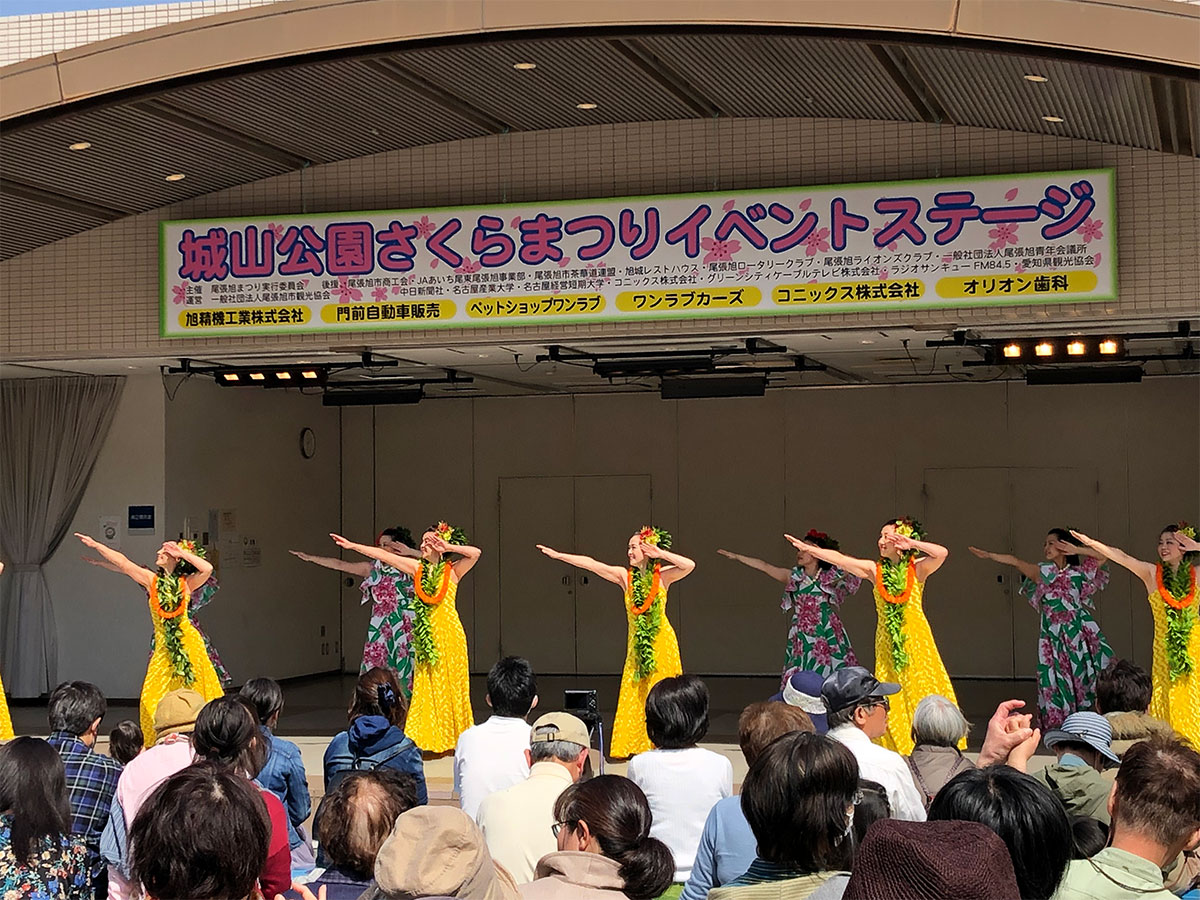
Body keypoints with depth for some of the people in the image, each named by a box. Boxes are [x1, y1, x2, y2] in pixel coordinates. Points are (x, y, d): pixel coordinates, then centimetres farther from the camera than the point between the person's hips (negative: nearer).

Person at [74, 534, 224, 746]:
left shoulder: (185, 583, 0)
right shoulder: (152, 580, 7)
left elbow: (207, 569, -17)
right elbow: (122, 562, 7)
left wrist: (182, 552, -9)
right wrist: (95, 545, 5)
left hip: (188, 642, -3)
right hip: (163, 647, 3)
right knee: (154, 697, -2)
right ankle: (159, 746, 7)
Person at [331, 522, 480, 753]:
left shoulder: (453, 570, -2)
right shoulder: (418, 568, 9)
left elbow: (475, 552, -18)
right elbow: (384, 555, 9)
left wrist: (447, 547, -16)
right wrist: (352, 546, 8)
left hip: (448, 633, -4)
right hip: (425, 634, 4)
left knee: (449, 684, -1)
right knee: (425, 686, 3)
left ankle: (452, 737, 7)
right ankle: (426, 738, 5)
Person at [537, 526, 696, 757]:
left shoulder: (663, 575, -4)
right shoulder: (625, 576, 3)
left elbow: (689, 565, -20)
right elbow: (591, 564, 0)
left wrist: (660, 553, -19)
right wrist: (558, 555, -3)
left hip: (661, 642, -3)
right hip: (636, 644, 3)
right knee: (634, 694, 2)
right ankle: (635, 745, 6)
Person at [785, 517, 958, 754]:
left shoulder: (917, 568, -2)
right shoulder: (875, 570, 5)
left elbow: (942, 553, -19)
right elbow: (839, 559, 1)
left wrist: (911, 543, -18)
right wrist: (807, 548, -4)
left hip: (915, 637, -3)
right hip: (887, 640, 3)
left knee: (921, 687, -4)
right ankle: (895, 748, 6)